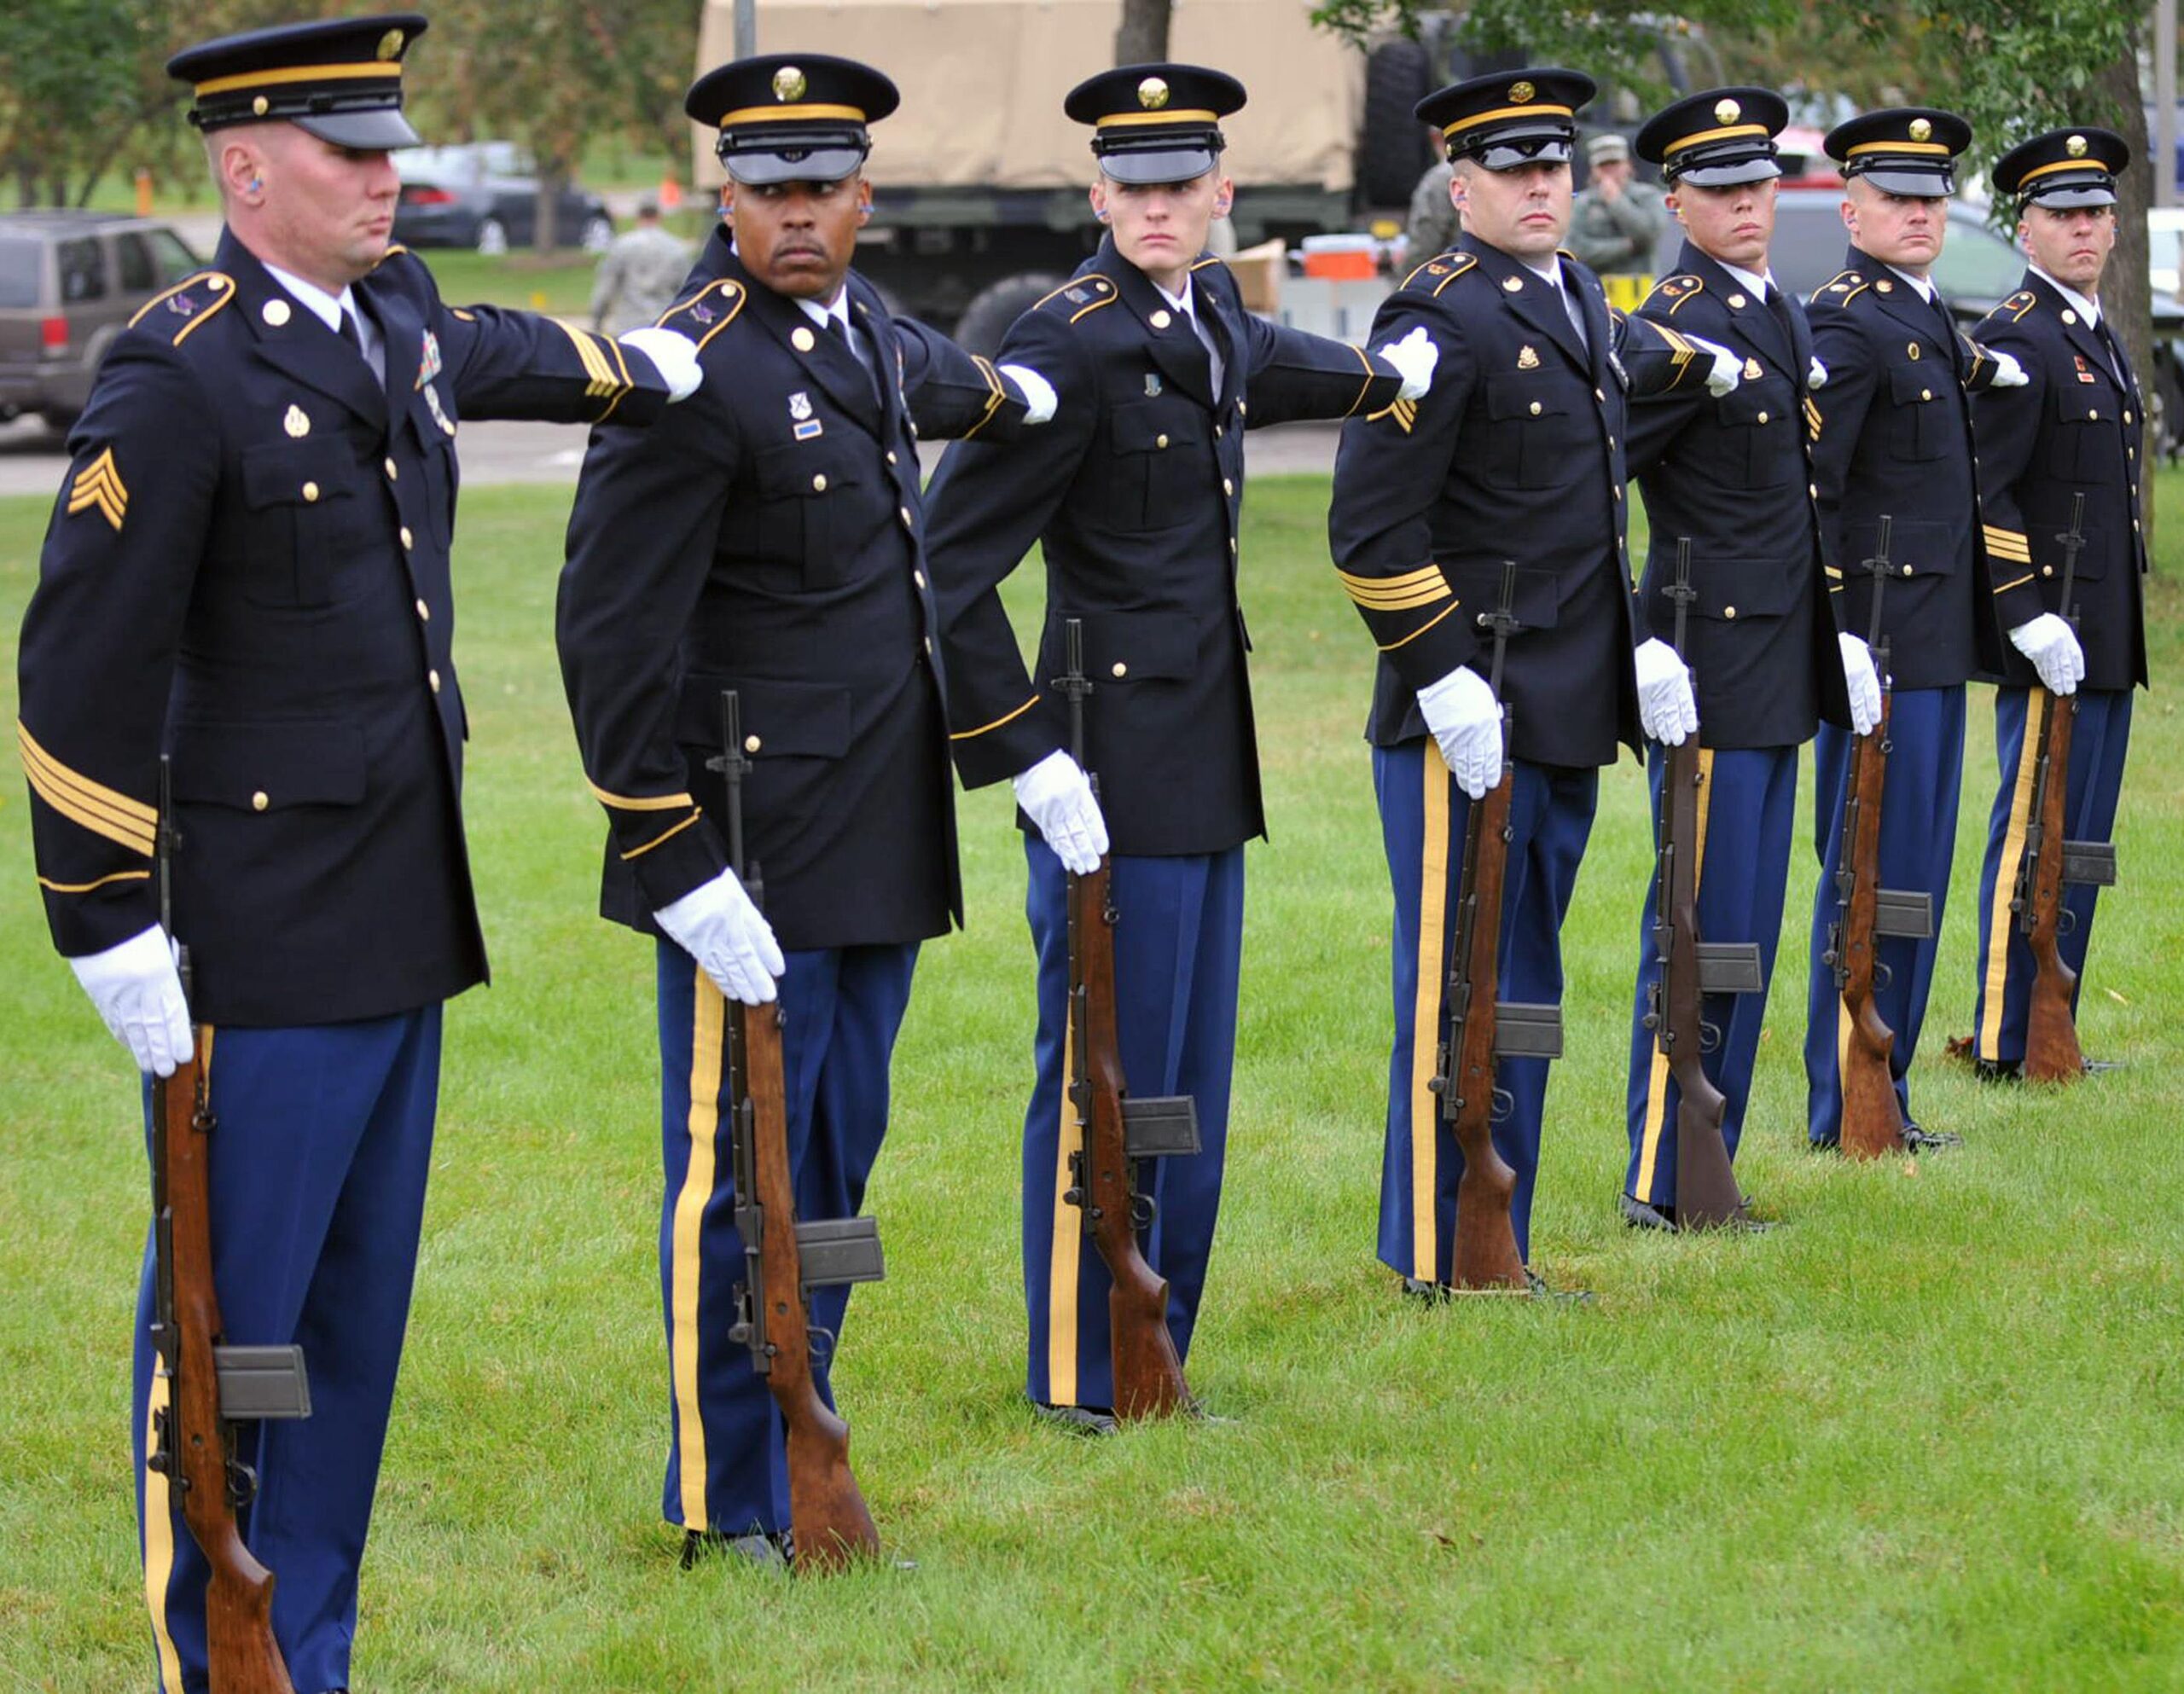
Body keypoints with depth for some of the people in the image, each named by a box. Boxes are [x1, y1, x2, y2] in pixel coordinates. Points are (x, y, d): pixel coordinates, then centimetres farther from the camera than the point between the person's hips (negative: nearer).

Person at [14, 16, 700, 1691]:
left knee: (359, 1320, 13)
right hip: (264, 944, -8)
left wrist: (648, 368, 54)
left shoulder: (398, 317, 10)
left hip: (403, 925, 8)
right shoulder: (176, 378, -15)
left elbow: (494, 354, 36)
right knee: (228, 1324, -1)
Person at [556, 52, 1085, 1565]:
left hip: (881, 843, 8)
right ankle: (729, 1509, 8)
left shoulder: (862, 334, 9)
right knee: (739, 1179, -1)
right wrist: (679, 866, -19)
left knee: (839, 1161, 13)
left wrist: (1007, 396, 58)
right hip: (753, 858, -8)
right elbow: (610, 634, -18)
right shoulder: (700, 375, -16)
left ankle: (799, 1451, 23)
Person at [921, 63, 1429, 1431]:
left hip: (1209, 767, 8)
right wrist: (1024, 751, -19)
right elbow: (953, 561, -18)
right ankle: (1083, 1382, 8)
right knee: (1106, 1081, -2)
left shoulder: (1211, 312, 9)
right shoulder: (1072, 344, -16)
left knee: (1191, 1079, 13)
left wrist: (1388, 377, 55)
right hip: (1119, 771, -8)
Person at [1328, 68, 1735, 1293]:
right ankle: (1436, 1266, 3)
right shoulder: (1441, 319, -14)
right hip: (1469, 721, -9)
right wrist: (1446, 679, -20)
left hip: (1571, 718, 9)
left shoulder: (1581, 302, 12)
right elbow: (1373, 526, -18)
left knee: (1528, 991, 13)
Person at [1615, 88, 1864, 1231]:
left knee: (1749, 922, 11)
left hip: (1781, 658, 9)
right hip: (1712, 662, -9)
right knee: (1702, 921, -6)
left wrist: (1837, 632, 21)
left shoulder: (1782, 316, 14)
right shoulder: (1678, 330, -14)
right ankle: (1660, 1188, 0)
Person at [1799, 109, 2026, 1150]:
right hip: (1882, 643, -10)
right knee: (1873, 872, -5)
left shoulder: (1929, 319, 16)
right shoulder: (1848, 322, -13)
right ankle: (1845, 1111, 1)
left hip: (1938, 638, 10)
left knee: (1915, 870, 12)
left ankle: (1881, 1093, 19)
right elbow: (1808, 487, -19)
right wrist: (1835, 640, -22)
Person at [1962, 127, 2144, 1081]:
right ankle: (2004, 1046, 0)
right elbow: (1987, 492, -19)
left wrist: (2121, 626, 20)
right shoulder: (2018, 340, -12)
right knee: (2033, 840, -5)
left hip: (2107, 638, 9)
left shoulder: (2099, 338, 17)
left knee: (2081, 846, 12)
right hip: (2052, 637, -9)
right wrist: (2031, 617, -23)